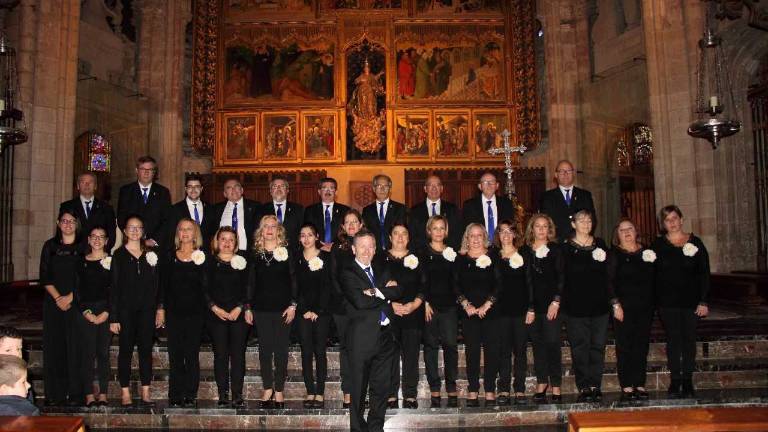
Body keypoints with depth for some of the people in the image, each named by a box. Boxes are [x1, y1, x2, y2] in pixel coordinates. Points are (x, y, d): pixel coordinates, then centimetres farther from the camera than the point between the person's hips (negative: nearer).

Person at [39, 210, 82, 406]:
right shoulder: (50, 246, 10)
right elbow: (45, 277, 6)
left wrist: (69, 298, -10)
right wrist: (57, 298, -7)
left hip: (77, 304, -2)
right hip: (54, 304, 2)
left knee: (75, 348, -4)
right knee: (53, 348, 2)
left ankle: (76, 394, 2)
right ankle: (54, 395, 10)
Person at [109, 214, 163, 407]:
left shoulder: (151, 254, 9)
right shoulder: (119, 255, 2)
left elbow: (157, 284, 10)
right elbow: (114, 286, -2)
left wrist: (159, 308, 1)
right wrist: (113, 317, -7)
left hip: (147, 309, 2)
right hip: (125, 309, -2)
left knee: (146, 349, 4)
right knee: (126, 349, 2)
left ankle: (145, 393, 10)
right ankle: (125, 393, 11)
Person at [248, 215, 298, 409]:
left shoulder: (287, 252, 1)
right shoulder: (255, 253, 8)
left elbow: (293, 280, -1)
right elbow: (251, 282, 9)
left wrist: (293, 305, -7)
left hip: (282, 308, -2)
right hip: (261, 309, 2)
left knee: (281, 349, 1)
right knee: (264, 349, 6)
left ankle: (279, 391, 10)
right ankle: (268, 389, 17)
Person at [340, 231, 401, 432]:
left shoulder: (382, 269, 14)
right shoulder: (347, 273, -5)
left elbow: (397, 291, 0)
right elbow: (360, 301, -19)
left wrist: (376, 292, -14)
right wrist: (386, 295, -7)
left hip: (385, 334, 5)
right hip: (362, 337, -5)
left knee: (381, 386, 13)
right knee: (359, 387, 5)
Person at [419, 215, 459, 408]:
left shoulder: (452, 252, 12)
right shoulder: (422, 253, 4)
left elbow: (456, 280, 14)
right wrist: (425, 303, -9)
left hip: (449, 305, 2)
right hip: (429, 305, -2)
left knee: (451, 345, -3)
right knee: (431, 346, 2)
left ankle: (452, 389, 7)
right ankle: (434, 390, 9)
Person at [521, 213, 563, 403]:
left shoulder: (556, 250, 3)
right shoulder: (524, 251, 8)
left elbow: (561, 278, -2)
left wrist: (556, 302, -10)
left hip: (551, 304, -2)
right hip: (532, 305, 2)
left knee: (552, 343, -3)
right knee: (537, 343, 6)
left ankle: (556, 386, 4)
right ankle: (541, 382, 15)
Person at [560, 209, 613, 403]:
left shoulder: (600, 244, 11)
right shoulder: (566, 248, 1)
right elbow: (562, 277, -1)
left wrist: (615, 301, 6)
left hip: (599, 303, 3)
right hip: (575, 305, -3)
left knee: (597, 347, 4)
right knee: (580, 348, 0)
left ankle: (595, 386, 11)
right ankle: (584, 387, 7)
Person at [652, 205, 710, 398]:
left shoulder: (695, 243, 1)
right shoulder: (658, 245, 1)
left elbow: (704, 274, 0)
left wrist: (703, 301, -6)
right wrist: (653, 301, -8)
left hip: (691, 301, 0)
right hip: (667, 302, 0)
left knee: (689, 340, 6)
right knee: (673, 340, 3)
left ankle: (687, 381, 15)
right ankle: (675, 381, 10)